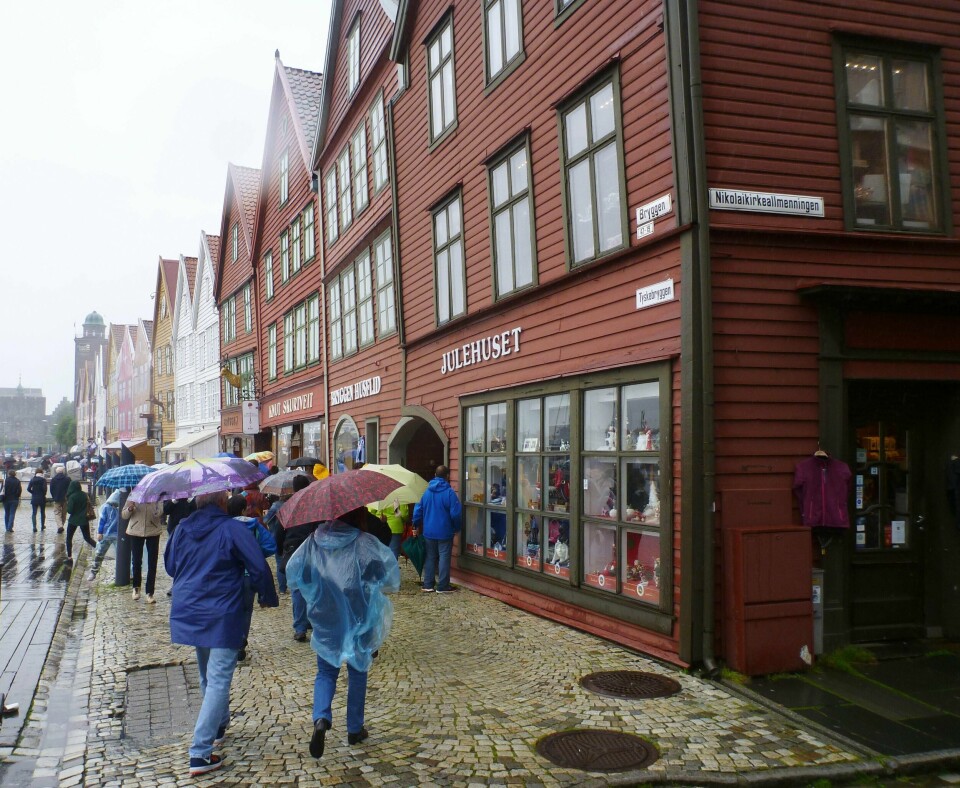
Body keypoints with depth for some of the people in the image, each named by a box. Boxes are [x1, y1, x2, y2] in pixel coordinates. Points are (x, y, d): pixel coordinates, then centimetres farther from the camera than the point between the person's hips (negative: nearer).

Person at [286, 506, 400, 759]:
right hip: (358, 621, -2)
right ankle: (354, 729, 23)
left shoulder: (313, 542, -3)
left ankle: (321, 719, -11)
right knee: (357, 672, 16)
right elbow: (389, 568, -18)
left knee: (325, 672, 14)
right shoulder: (364, 543, -13)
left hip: (325, 621, 2)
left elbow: (292, 572, 0)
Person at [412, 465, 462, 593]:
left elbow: (418, 510, 9)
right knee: (444, 558, 1)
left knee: (430, 557, 14)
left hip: (429, 532, 5)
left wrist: (415, 525, 19)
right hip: (444, 532, -5)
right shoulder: (449, 492, -14)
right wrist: (457, 528, 0)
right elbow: (455, 514, -16)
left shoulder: (427, 492, 5)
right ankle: (443, 586, 3)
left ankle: (427, 584, 16)